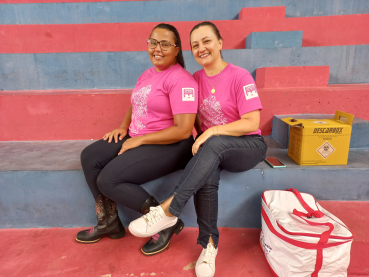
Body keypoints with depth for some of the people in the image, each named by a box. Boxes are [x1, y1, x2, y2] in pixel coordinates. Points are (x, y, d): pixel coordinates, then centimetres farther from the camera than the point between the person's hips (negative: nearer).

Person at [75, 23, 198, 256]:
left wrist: (139, 140, -17)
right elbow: (135, 106, 25)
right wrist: (123, 128, 3)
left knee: (108, 179, -19)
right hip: (137, 139, 9)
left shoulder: (181, 79, -15)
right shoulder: (147, 74, 12)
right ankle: (109, 222, 12)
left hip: (170, 145, -9)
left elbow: (183, 130, -23)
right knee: (90, 157, -1)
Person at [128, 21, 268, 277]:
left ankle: (168, 210, -33)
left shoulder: (240, 76, -7)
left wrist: (213, 131, -23)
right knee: (206, 176, -31)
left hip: (249, 146, -3)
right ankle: (209, 244, -15)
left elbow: (252, 123, -14)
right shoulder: (196, 79, 8)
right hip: (211, 150, 3)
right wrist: (201, 136, -6)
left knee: (214, 145, -37)